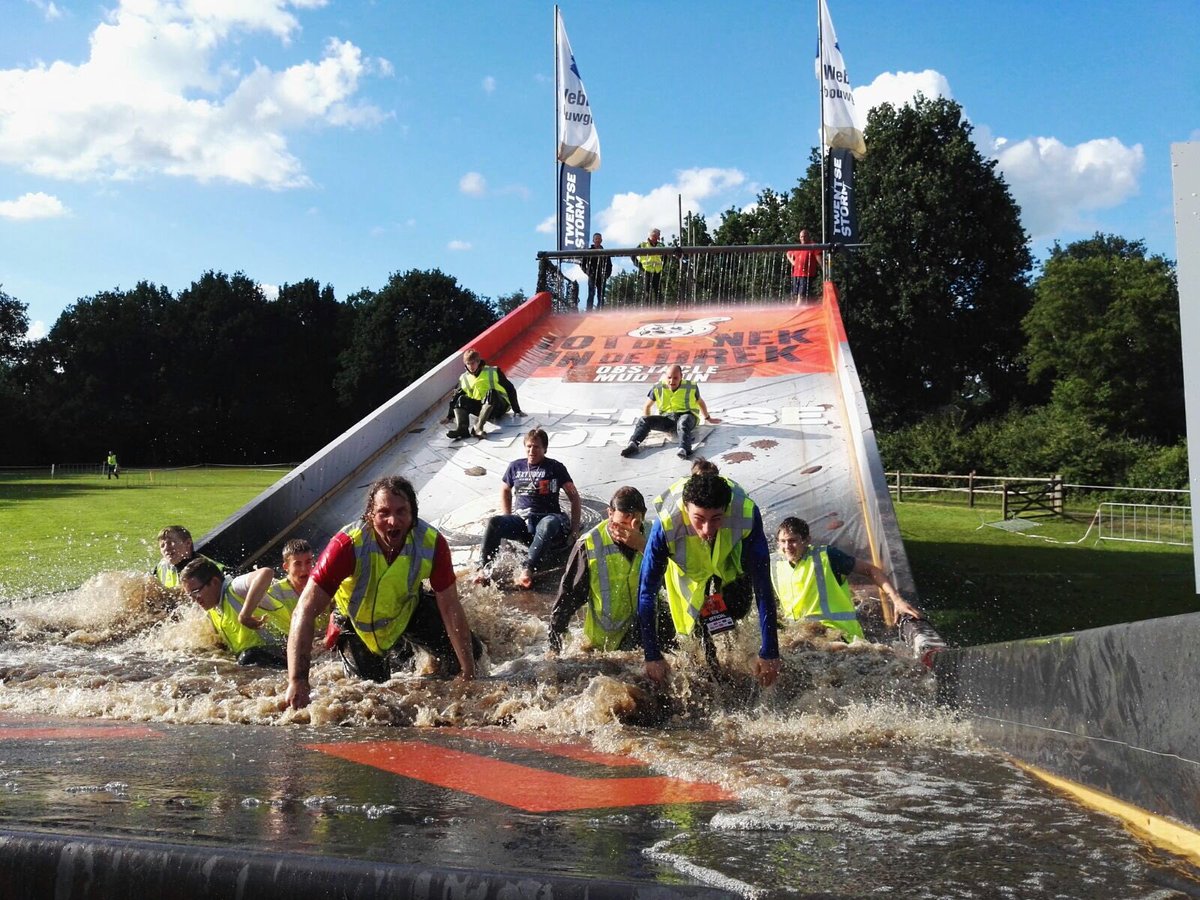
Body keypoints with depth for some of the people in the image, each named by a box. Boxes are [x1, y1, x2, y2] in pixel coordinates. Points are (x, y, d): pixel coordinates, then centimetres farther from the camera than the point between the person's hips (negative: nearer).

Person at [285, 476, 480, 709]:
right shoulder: (348, 544, -39)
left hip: (410, 609, 2)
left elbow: (450, 609, -22)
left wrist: (469, 676, -21)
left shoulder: (432, 543, -32)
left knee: (468, 653, -3)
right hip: (357, 620, -2)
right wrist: (298, 681, -48)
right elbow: (305, 612, -40)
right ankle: (399, 654, 35)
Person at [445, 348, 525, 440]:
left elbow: (510, 389, 3)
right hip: (480, 407, 4)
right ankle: (462, 428, -43)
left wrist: (517, 410, 1)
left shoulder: (493, 372, 1)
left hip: (499, 406, -4)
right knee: (461, 400, -18)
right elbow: (456, 397, 17)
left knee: (491, 393, -34)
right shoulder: (464, 378, 11)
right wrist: (449, 416, 12)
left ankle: (478, 427, -50)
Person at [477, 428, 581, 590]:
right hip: (522, 520, 3)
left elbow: (574, 498, 4)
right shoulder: (516, 466, 14)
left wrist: (574, 530, -3)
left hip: (547, 518, -3)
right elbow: (505, 490, 29)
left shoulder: (555, 468, 4)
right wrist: (507, 521, 16)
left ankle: (527, 569, -49)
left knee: (549, 523, -41)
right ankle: (485, 569, -30)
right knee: (493, 522, -26)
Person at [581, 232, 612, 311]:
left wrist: (606, 275, 4)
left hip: (602, 278, 3)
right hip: (592, 277, -3)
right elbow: (582, 264, 8)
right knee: (591, 295, -12)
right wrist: (587, 272, -2)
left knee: (601, 297, 3)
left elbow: (609, 266, 16)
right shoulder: (589, 251, 6)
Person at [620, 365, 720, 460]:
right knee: (643, 420, -21)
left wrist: (708, 419, 29)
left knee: (683, 422, -41)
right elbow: (647, 405, 15)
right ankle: (633, 444, -42)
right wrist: (648, 423, 14)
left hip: (686, 415, -3)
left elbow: (700, 402, 17)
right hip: (666, 418, 3)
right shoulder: (658, 388, 0)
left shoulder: (691, 387, -3)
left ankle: (684, 449, -61)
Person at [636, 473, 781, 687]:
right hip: (690, 569, -1)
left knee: (737, 608, -10)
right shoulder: (667, 524, -43)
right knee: (699, 624, -5)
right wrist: (652, 656, -32)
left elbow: (763, 585, -36)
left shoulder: (747, 514, -42)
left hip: (732, 563, 1)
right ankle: (711, 671, 25)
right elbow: (647, 591, -33)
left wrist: (769, 652, -36)